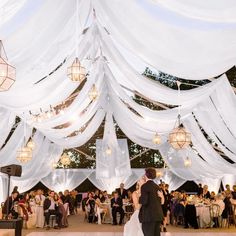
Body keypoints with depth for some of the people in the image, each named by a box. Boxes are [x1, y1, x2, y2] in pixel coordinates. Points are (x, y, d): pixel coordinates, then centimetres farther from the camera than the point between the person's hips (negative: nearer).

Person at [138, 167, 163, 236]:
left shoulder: (144, 186, -10)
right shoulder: (157, 186, 12)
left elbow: (144, 201, -18)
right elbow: (161, 200, 15)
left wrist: (140, 198, 1)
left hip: (149, 216, -7)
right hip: (158, 215, 7)